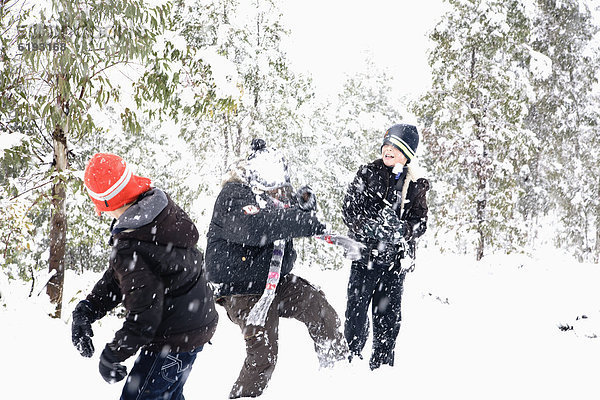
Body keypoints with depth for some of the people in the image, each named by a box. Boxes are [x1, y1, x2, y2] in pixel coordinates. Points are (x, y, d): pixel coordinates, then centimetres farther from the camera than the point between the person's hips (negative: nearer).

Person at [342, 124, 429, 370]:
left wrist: (403, 229, -19)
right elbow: (348, 209, -3)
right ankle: (350, 359, 8)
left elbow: (420, 223, 3)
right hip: (365, 253, -2)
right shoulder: (367, 173, 2)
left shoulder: (416, 185, 7)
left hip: (395, 259, 2)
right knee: (356, 311, -6)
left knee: (388, 317, 6)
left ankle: (381, 366, 20)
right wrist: (367, 227, -22)